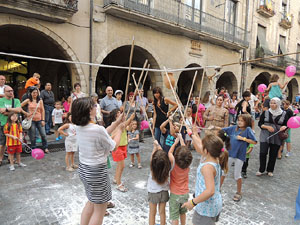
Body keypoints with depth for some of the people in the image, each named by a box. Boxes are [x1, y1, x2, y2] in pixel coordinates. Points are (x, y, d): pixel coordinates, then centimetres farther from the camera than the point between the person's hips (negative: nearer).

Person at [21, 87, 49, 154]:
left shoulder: (40, 101, 5)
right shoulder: (28, 101, 2)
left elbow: (42, 111, 5)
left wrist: (43, 120, 0)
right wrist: (25, 113, -4)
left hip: (39, 120, 1)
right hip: (31, 120, -1)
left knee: (43, 134, 0)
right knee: (32, 136, 5)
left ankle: (45, 148, 14)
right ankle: (34, 148, 21)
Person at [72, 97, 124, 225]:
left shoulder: (79, 127, -2)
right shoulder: (97, 129, -26)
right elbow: (113, 147, -11)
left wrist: (117, 122, 10)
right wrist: (119, 130, 2)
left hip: (83, 169, 8)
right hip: (97, 171, -8)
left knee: (91, 202, 28)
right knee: (100, 209, 10)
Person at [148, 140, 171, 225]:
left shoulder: (152, 169, -28)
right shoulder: (167, 169, -23)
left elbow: (152, 155, -12)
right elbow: (163, 155, -7)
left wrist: (155, 146, 3)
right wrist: (159, 146, 5)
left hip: (153, 193, -1)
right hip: (164, 192, 2)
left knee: (152, 213, 17)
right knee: (162, 212, 21)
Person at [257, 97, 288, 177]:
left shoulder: (284, 114, 3)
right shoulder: (265, 112, 2)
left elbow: (286, 125, 11)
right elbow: (260, 124, 2)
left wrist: (284, 127, -12)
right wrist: (267, 127, -15)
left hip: (277, 137, 1)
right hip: (265, 136, -1)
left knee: (273, 155, 7)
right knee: (263, 153, -7)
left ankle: (270, 170, 25)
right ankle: (261, 170, 10)